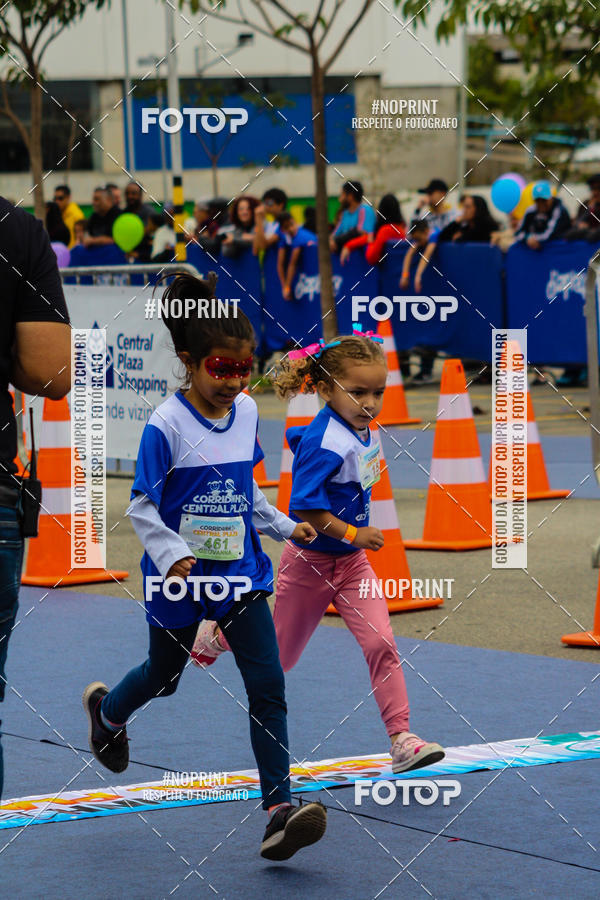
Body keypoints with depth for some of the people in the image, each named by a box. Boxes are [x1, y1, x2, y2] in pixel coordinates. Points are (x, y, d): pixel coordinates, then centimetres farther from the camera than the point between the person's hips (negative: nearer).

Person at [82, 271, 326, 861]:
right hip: (180, 579, -4)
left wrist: (285, 526, 10)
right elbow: (141, 508, -14)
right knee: (164, 676, 19)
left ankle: (279, 809, -9)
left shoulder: (247, 412, 0)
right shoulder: (167, 425, -17)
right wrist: (172, 555, -27)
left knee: (267, 684, -8)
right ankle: (106, 710, 54)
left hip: (240, 573, 4)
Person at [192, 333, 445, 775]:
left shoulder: (365, 431, -3)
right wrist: (352, 534, -28)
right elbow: (304, 507, -29)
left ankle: (402, 740, -12)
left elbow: (296, 438, 15)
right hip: (310, 562, -6)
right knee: (279, 658, 15)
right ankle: (219, 632, 45)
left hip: (351, 561, 6)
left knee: (381, 643, -12)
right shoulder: (326, 444, -28)